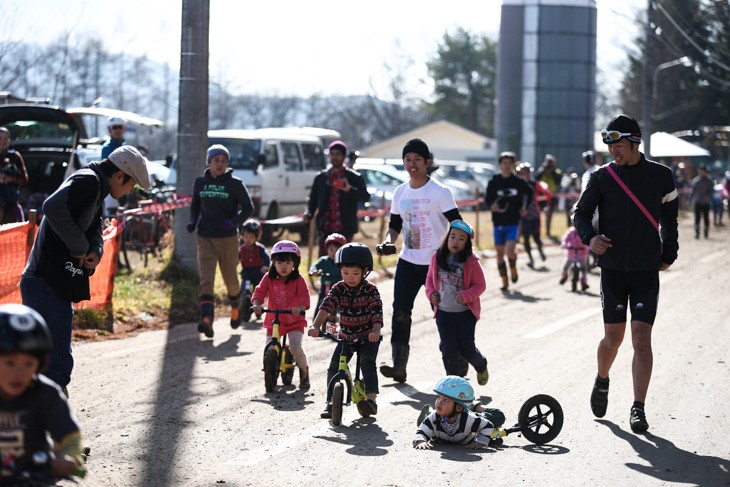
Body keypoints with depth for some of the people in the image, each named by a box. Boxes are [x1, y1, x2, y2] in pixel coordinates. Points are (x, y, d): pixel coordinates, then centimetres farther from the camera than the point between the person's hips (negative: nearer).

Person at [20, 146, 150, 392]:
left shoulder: (96, 189, 20)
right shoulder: (87, 181, -13)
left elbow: (95, 230, 25)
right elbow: (54, 207, -30)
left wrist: (95, 251, 1)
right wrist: (81, 247, -19)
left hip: (55, 287, 11)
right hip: (47, 286, -11)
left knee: (58, 360, 18)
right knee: (57, 364, -11)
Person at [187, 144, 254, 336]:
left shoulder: (234, 184, -3)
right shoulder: (200, 182, 6)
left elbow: (248, 207, 0)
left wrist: (235, 221, -18)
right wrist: (192, 220, 2)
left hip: (228, 238, -1)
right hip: (205, 238, 1)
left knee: (230, 278, 12)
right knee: (206, 279, -14)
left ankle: (235, 307, 42)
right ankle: (207, 319, -25)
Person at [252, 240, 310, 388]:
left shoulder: (298, 280, -8)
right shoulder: (269, 278, -2)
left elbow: (304, 295, -19)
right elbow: (260, 291, -9)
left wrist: (300, 308, -39)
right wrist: (256, 304, -30)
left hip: (294, 320, -3)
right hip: (273, 320, 3)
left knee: (295, 347, -20)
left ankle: (304, 372, 5)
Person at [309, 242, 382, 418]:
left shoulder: (371, 290, -12)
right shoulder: (338, 289, -6)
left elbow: (377, 312, -21)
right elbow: (326, 307, -18)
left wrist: (376, 331, -39)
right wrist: (316, 326, -34)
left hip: (368, 337, -3)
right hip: (345, 336, 3)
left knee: (367, 364, -22)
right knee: (334, 367, -4)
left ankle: (371, 399, -27)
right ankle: (332, 402, 7)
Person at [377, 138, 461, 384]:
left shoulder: (439, 192, -8)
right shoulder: (400, 192, 9)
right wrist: (389, 240, -3)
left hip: (435, 262, -5)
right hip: (407, 261, 5)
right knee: (400, 310, -8)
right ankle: (399, 365, -10)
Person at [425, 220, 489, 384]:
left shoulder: (471, 262, -9)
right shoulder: (437, 258, 2)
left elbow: (480, 284, -5)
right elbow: (430, 277, 16)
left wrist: (466, 296, -20)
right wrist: (430, 293, -1)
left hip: (465, 312, -2)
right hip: (443, 311, 2)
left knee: (466, 348, 2)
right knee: (449, 348, -5)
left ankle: (481, 366, 36)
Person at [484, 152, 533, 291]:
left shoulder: (519, 182, -1)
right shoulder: (493, 182, -1)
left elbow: (529, 193, 17)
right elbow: (487, 199, 6)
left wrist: (524, 207, 5)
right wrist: (492, 206, -15)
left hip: (513, 223, -2)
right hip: (498, 223, 2)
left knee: (510, 250, -17)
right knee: (499, 253, 2)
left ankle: (513, 269, 15)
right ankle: (504, 281, 18)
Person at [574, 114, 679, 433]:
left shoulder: (661, 176, 2)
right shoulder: (603, 177, 0)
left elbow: (669, 217, 16)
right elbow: (582, 212, 6)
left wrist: (669, 254, 16)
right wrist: (589, 236, -14)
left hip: (647, 270, 0)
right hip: (612, 267, 0)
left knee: (641, 339, -9)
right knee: (613, 338, 7)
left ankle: (638, 408, -5)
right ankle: (602, 382, 38)